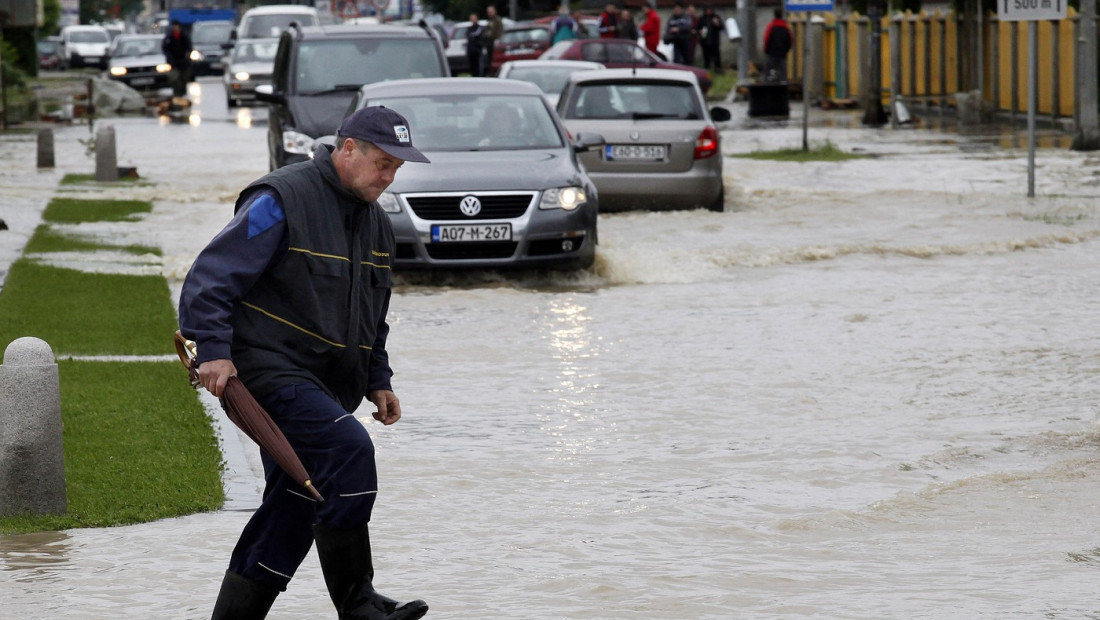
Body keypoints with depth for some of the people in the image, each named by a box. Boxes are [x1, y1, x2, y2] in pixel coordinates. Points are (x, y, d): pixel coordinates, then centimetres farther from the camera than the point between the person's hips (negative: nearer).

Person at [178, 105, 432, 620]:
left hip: (325, 385, 9)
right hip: (269, 370, -9)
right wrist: (214, 350, -22)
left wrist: (377, 382, 19)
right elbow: (213, 275, -14)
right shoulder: (282, 201, -10)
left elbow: (372, 320, 29)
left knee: (292, 511, 7)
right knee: (348, 448, -26)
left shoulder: (375, 224, 17)